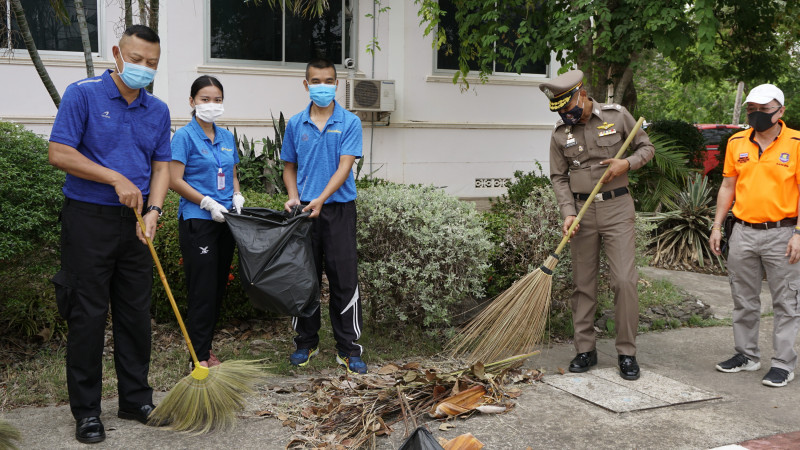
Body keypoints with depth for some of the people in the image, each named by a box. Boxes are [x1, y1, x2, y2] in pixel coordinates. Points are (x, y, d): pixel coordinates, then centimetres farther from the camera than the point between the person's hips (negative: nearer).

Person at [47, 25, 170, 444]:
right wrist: (116, 179, -15)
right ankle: (86, 410, 10)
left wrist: (153, 210, -9)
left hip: (135, 222, 5)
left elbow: (161, 167, 8)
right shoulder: (83, 94, -6)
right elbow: (59, 153, -12)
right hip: (89, 220, -5)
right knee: (87, 315, 0)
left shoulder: (158, 111, 9)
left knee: (135, 313, 10)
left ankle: (136, 398, 23)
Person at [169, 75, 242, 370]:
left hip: (225, 221, 7)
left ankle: (206, 347, 23)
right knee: (202, 289, -5)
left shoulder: (226, 137, 13)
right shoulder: (185, 136, -7)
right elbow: (175, 181, -12)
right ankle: (199, 356, 4)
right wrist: (208, 203, -17)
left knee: (218, 287, 11)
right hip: (197, 221, -7)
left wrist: (236, 196, 3)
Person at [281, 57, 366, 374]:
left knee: (344, 279, -1)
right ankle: (306, 342, 23)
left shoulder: (349, 123, -2)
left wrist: (321, 199, -22)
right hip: (304, 211, 3)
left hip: (338, 208, -3)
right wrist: (293, 197, -2)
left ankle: (348, 349, 7)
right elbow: (290, 166, 16)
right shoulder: (295, 124, 8)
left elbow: (345, 166, -11)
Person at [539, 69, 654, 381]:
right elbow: (558, 177, 5)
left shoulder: (617, 115, -1)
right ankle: (585, 350, 18)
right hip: (581, 211, 2)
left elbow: (646, 147, 8)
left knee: (624, 280, -8)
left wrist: (627, 163, -13)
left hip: (617, 208, -2)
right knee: (583, 284, 7)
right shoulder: (560, 133, 3)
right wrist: (568, 212, -8)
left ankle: (627, 353, 3)